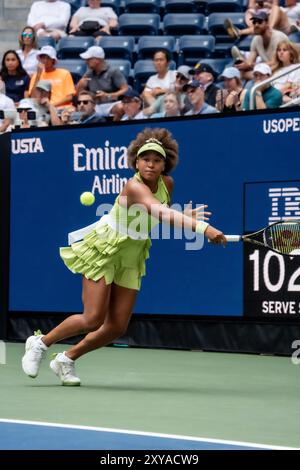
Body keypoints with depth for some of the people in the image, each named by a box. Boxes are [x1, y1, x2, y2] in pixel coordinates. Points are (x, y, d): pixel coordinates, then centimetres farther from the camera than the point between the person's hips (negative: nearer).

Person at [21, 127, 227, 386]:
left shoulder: (167, 183, -5)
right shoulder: (134, 187, -29)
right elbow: (161, 213, -47)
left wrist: (187, 215, -10)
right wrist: (202, 227, -59)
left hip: (131, 257, 7)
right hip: (103, 250, -7)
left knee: (117, 327, 1)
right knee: (93, 320, -12)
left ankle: (66, 359, 20)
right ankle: (40, 343, 11)